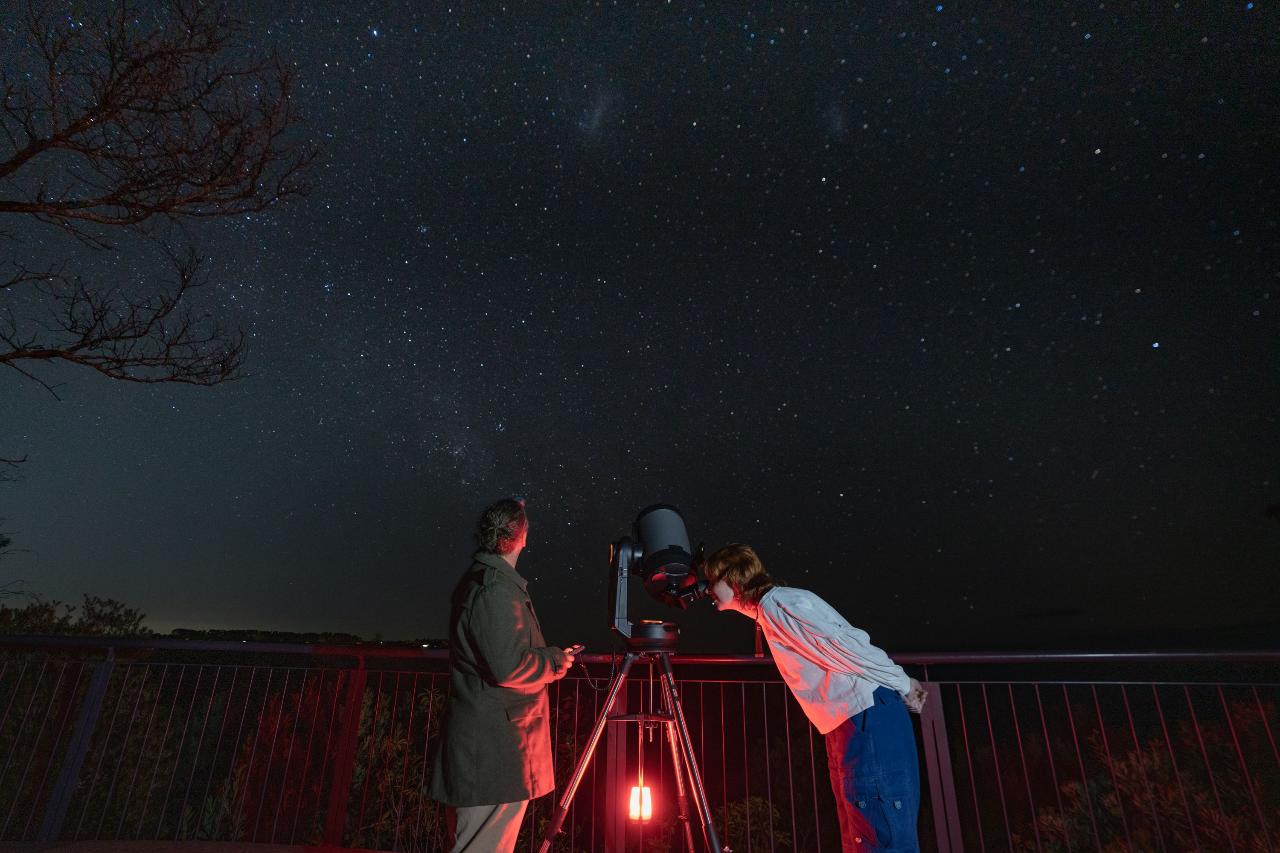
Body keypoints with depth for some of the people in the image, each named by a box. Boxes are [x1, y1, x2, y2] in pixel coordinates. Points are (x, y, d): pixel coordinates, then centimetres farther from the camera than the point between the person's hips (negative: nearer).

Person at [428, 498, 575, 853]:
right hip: (495, 753, -10)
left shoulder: (476, 581, 13)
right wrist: (555, 661, -9)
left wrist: (551, 655, 15)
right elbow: (509, 667, -26)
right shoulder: (496, 590, -20)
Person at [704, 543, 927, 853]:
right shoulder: (767, 614, 17)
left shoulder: (778, 601, -14)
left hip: (869, 718, -10)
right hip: (845, 726, 10)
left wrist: (902, 684, -8)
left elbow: (846, 646, -18)